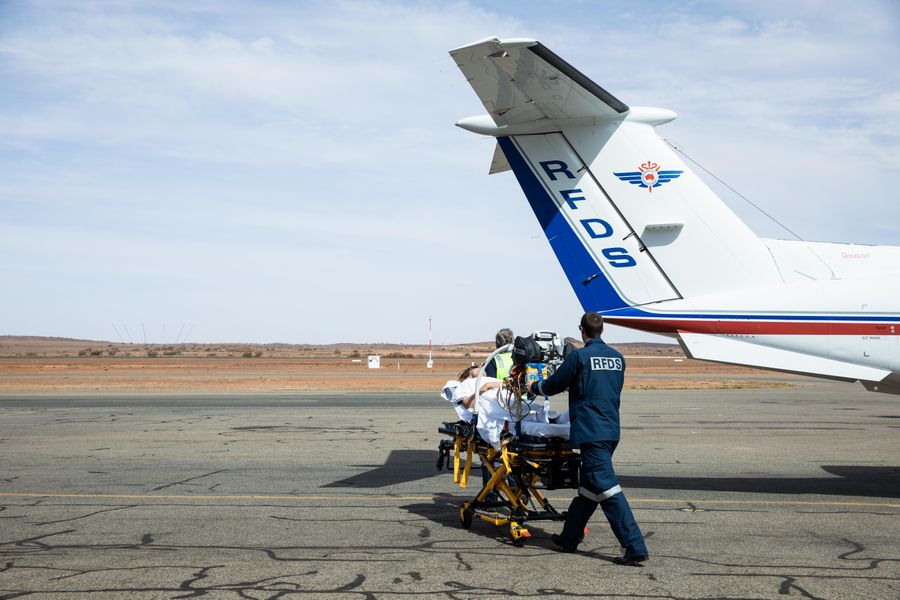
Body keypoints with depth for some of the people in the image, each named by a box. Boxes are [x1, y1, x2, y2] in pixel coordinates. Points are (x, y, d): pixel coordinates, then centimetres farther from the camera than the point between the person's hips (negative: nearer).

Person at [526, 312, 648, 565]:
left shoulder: (579, 357, -9)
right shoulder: (617, 358, 11)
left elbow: (554, 384, 1)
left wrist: (534, 387, 23)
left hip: (590, 431, -8)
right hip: (611, 430, 8)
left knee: (607, 487, -9)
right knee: (588, 487, 16)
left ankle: (635, 547, -14)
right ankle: (569, 538, 26)